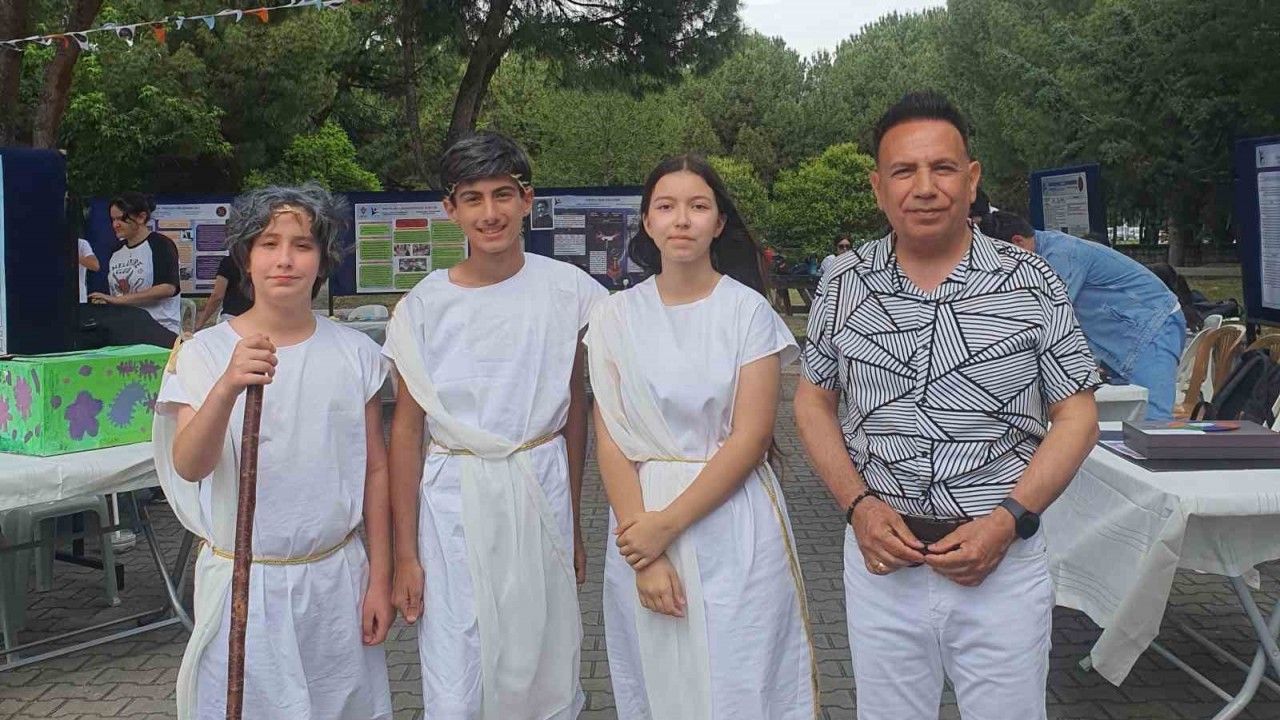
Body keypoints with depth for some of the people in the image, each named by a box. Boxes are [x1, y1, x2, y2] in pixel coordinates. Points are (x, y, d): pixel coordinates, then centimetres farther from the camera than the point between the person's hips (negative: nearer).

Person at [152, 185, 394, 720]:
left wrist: (380, 577, 4)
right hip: (243, 580, -1)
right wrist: (227, 388, -36)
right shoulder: (205, 352, -6)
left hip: (335, 576, 1)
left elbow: (374, 469, 4)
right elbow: (188, 466, -19)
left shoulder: (354, 353, -1)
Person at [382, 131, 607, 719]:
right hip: (454, 500, -1)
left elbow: (573, 410, 7)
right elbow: (406, 429, 0)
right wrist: (406, 553, -2)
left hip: (542, 493, 1)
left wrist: (573, 525, 10)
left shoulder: (567, 291, -1)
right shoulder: (425, 305, -4)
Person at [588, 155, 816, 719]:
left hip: (732, 528, -2)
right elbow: (610, 441, -2)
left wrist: (667, 525, -15)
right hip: (640, 519, 2)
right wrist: (646, 556, -11)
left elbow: (750, 437, -10)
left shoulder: (747, 310, -4)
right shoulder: (616, 317, 2)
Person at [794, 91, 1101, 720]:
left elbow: (1075, 417, -1)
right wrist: (859, 505, -7)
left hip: (1003, 561, -1)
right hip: (881, 556, 2)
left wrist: (1008, 520, -13)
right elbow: (813, 402, 8)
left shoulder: (1033, 284, -4)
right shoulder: (843, 285, 0)